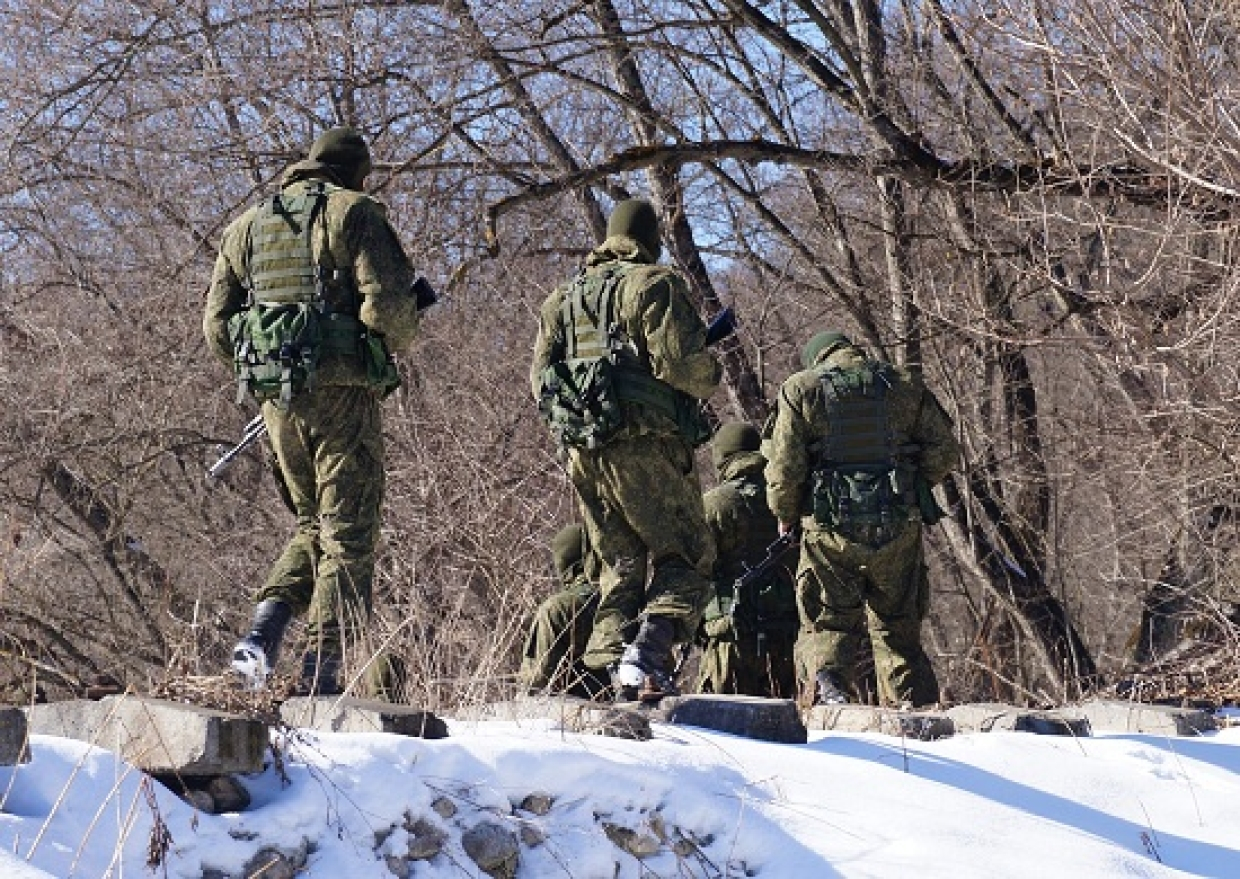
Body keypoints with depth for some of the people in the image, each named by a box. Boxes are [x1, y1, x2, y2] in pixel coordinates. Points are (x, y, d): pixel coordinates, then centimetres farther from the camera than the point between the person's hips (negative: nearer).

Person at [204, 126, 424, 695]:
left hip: (275, 394, 5)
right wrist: (396, 344, 6)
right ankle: (321, 671, -4)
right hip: (343, 391, -5)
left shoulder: (249, 226, 15)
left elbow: (217, 327, 11)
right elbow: (387, 303, -14)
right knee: (347, 531, 1)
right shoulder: (354, 213, -2)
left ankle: (264, 631, -1)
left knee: (313, 523, 19)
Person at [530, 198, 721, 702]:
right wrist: (710, 377, 7)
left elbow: (541, 376, 16)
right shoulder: (654, 285, -2)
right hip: (646, 448, -6)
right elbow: (680, 361, -13)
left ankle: (616, 664, 3)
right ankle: (647, 654, -20)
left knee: (621, 564, 14)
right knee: (685, 557, 0)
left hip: (583, 452, 6)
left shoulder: (563, 300, 18)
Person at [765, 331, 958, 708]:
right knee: (898, 628, 15)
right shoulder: (906, 386, 8)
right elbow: (944, 450, 5)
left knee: (828, 623, 7)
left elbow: (784, 466, -3)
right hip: (899, 531, 2)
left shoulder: (801, 390, 2)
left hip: (831, 529, -2)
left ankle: (829, 683, -20)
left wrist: (785, 515, 14)